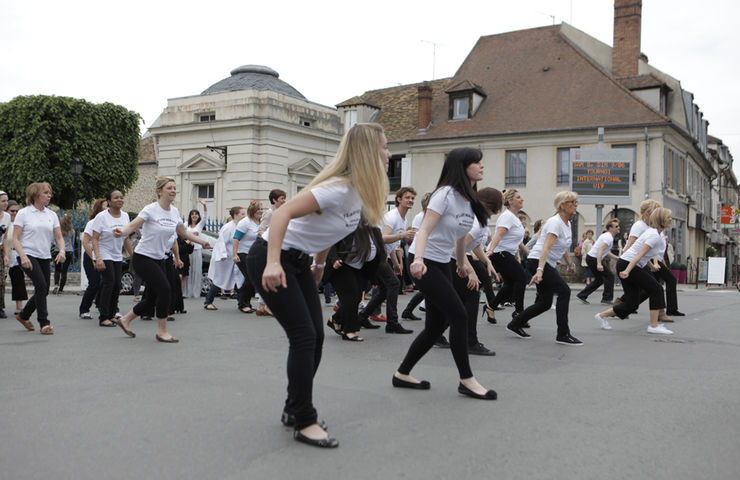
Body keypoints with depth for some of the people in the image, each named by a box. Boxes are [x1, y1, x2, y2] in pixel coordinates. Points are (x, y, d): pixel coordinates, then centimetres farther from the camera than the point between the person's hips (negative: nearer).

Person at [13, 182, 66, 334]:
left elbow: (59, 237, 8)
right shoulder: (23, 213, -3)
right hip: (28, 256, -5)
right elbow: (15, 239, -6)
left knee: (43, 291, 7)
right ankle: (44, 323, -11)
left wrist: (61, 251, -13)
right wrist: (23, 256, -20)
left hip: (45, 258, 6)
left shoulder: (52, 215, 10)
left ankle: (23, 315, 32)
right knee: (41, 286, -20)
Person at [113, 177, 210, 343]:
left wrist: (202, 242, 22)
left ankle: (125, 320, 34)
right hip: (142, 258, -8)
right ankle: (162, 331, -5)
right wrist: (121, 232, -44)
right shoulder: (151, 209, -15)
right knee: (164, 289, -18)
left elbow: (183, 232, 20)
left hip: (159, 259, 8)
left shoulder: (174, 212, 5)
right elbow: (132, 226, -24)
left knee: (152, 298, 10)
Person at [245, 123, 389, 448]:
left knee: (315, 337, 8)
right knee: (304, 337, -10)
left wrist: (319, 265, 22)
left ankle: (294, 410, 24)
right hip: (270, 259, -9)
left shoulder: (360, 192, 2)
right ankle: (304, 422, 1)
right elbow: (283, 213, -33)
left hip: (299, 262, 9)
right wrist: (273, 264, -39)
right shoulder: (338, 189, -26)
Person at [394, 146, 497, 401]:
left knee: (436, 326, 8)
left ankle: (402, 374, 20)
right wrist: (418, 260, -39)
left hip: (443, 264, 9)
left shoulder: (470, 200, 9)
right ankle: (466, 380, -2)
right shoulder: (445, 194, -16)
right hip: (423, 262, -9)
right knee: (459, 315, -13)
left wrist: (462, 264, 27)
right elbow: (424, 230, -25)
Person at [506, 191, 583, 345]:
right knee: (564, 291, -16)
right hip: (537, 262, -10)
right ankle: (563, 334, -10)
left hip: (548, 264, 10)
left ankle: (515, 325, 20)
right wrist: (540, 270, -39)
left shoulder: (567, 224, 11)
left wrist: (570, 264, 29)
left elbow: (563, 248, 26)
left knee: (545, 303, 7)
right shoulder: (555, 222, -19)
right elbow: (546, 247, -31)